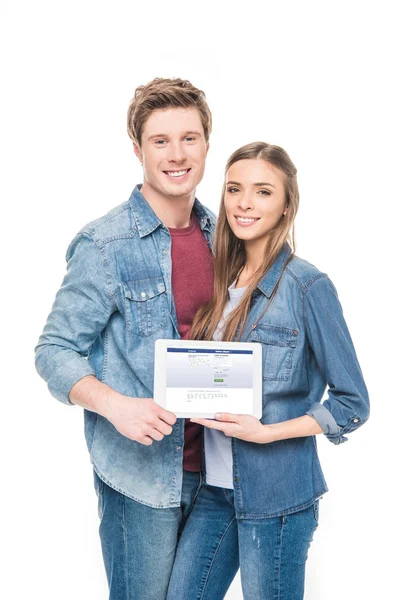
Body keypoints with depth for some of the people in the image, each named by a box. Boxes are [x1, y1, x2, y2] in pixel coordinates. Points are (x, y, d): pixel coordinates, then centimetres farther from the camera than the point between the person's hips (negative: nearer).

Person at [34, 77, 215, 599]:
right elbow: (55, 351, -10)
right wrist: (114, 404, -26)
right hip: (140, 474, -6)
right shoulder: (105, 244, -12)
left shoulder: (220, 234, 6)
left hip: (213, 465, 6)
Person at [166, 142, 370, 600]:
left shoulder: (307, 286, -12)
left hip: (277, 495, -6)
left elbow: (352, 403, -10)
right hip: (217, 488, 6)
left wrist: (266, 432, -19)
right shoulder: (225, 281, 7)